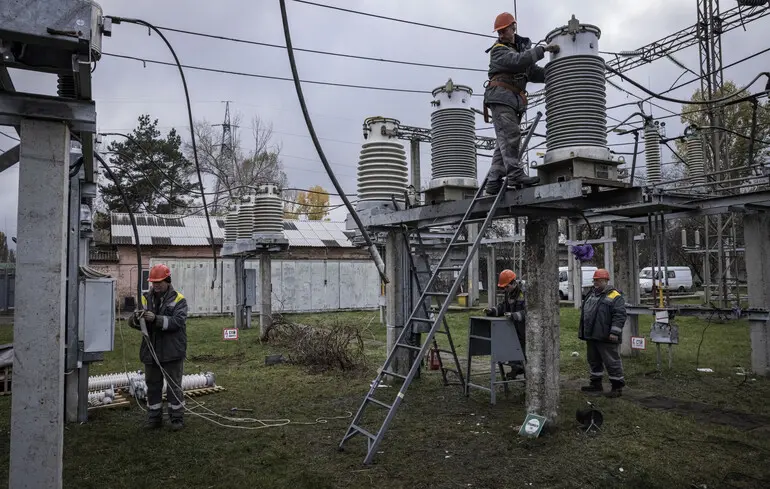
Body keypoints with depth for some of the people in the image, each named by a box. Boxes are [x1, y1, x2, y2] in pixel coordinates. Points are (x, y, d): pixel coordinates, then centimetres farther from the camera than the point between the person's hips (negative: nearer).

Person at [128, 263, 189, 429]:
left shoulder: (178, 300, -4)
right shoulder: (146, 299, 8)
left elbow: (178, 321, -19)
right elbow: (131, 322, 3)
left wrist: (156, 319, -31)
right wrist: (137, 318, -21)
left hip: (172, 352, -4)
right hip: (151, 351, 4)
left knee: (174, 386, 5)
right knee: (153, 386, 13)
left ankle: (177, 418, 17)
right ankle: (154, 418, 26)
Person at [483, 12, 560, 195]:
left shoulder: (521, 47, 25)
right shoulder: (498, 51, 0)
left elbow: (534, 72, 20)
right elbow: (518, 61, -18)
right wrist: (543, 49, -16)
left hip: (514, 101, 7)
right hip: (500, 97, -7)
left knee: (505, 142, -1)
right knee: (510, 135, -19)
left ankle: (493, 182, -4)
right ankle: (516, 174, -26)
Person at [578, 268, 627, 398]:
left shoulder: (614, 296, -10)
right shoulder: (591, 294, 15)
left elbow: (620, 315, -17)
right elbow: (584, 313, 22)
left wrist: (614, 332, -23)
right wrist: (582, 331, 21)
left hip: (606, 338, -8)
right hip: (591, 336, 9)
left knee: (612, 362, -1)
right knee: (594, 361, 17)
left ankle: (617, 387, 8)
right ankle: (596, 384, 29)